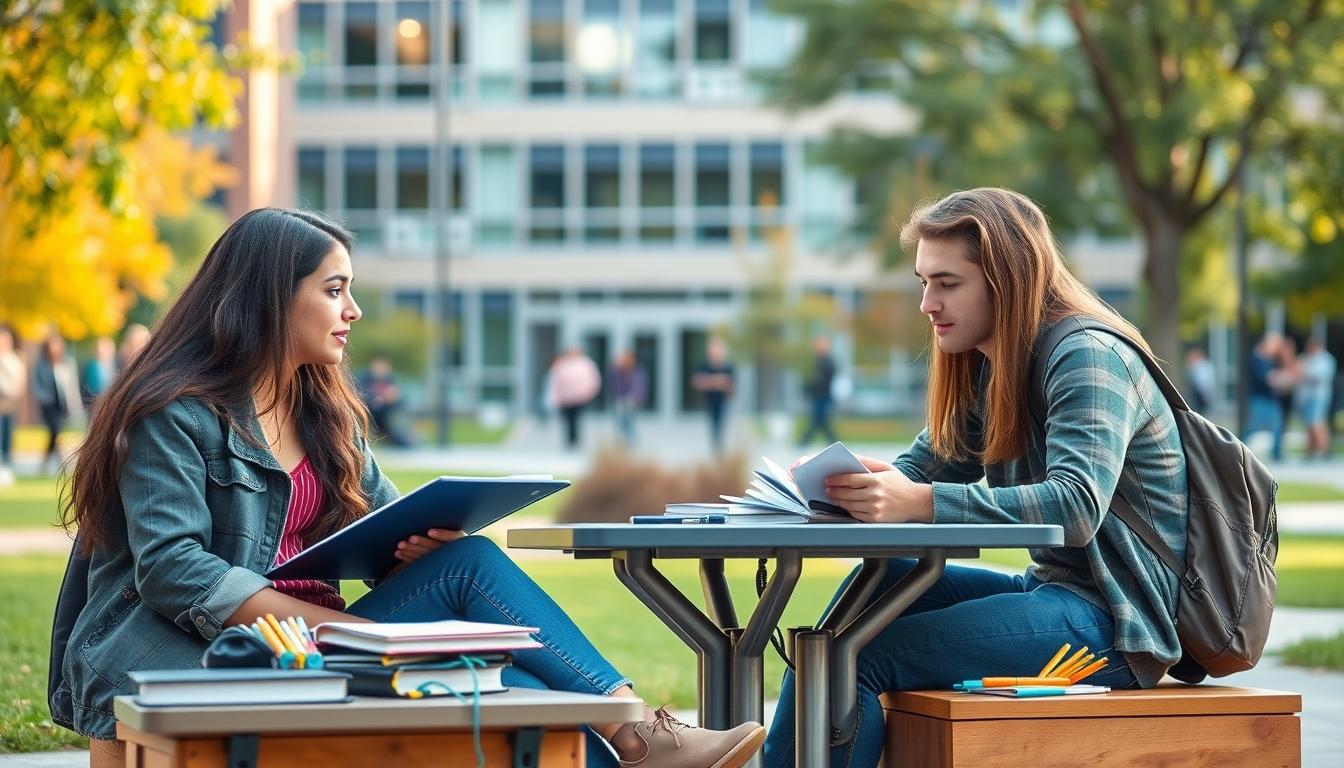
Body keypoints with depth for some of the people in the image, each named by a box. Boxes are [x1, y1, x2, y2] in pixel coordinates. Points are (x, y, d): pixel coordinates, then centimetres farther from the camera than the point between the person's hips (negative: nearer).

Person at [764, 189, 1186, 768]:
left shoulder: (1087, 358, -15)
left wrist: (917, 502, -39)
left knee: (857, 657, -18)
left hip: (1115, 619, -9)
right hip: (1051, 588, 9)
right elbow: (921, 470, 10)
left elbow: (1077, 506, -29)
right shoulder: (986, 368, 15)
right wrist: (847, 483, -14)